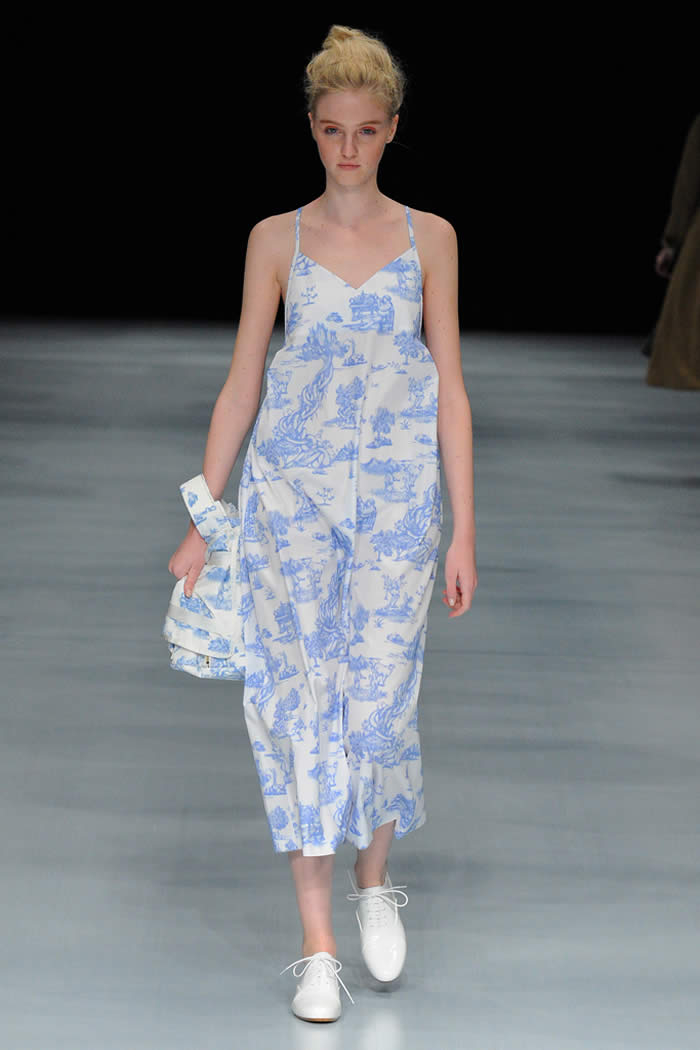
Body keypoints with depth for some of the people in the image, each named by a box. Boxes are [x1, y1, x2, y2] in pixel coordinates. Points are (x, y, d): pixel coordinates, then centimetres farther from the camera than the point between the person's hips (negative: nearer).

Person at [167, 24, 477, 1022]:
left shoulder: (429, 238, 5)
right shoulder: (276, 239, 5)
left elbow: (449, 388, 5)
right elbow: (241, 385, 6)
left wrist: (464, 531, 1)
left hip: (397, 493, 0)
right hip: (292, 490, 0)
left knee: (381, 695, 0)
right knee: (299, 698, -3)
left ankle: (375, 880, 28)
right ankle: (317, 941, 4)